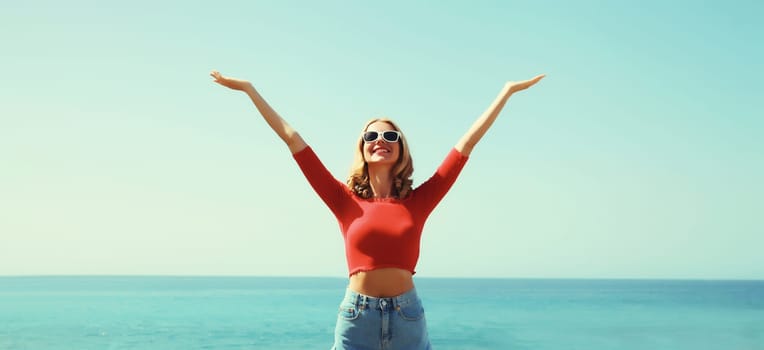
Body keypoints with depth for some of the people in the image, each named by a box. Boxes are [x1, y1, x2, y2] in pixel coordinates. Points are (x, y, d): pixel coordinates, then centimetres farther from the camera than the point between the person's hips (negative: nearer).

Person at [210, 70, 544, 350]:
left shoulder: (417, 201, 3)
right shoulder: (346, 200, 2)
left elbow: (467, 142, 4)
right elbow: (292, 138, 2)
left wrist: (507, 91, 8)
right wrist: (248, 89, 5)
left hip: (408, 320, 1)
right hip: (356, 318, 0)